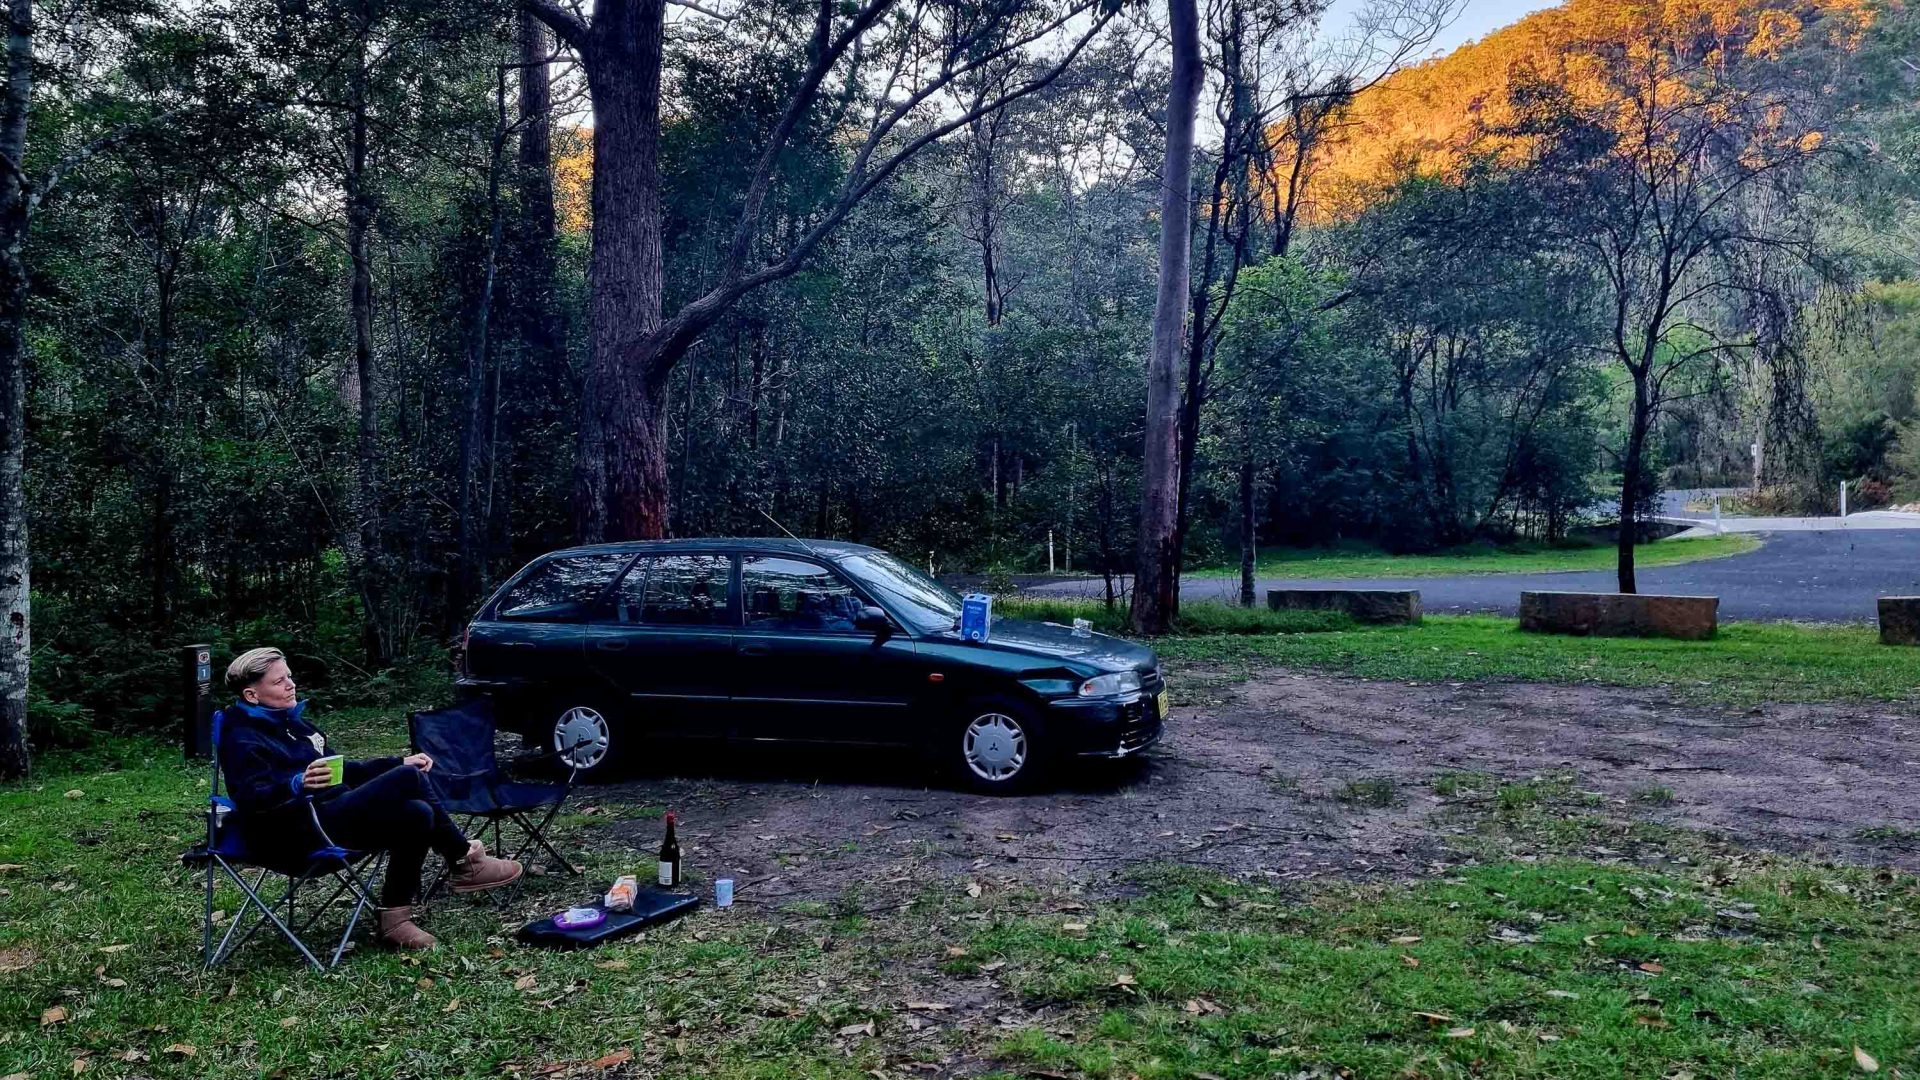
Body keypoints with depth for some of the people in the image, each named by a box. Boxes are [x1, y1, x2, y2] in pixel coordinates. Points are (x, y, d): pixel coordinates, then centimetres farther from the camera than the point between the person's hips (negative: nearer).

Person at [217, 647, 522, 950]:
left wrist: (399, 764, 20)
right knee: (409, 779, -20)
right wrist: (299, 784, -40)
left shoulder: (290, 722, 23)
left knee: (417, 815, -16)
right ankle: (464, 860, -5)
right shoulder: (243, 739, -5)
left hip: (334, 809, 9)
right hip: (306, 828, -9)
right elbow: (251, 798, -21)